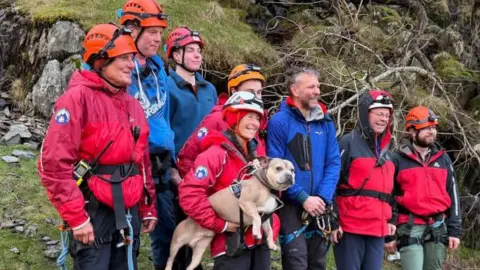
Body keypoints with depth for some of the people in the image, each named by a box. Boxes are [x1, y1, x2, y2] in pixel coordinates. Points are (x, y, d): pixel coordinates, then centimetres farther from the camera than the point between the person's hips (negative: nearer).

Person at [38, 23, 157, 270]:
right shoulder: (79, 97, -12)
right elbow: (54, 163, -17)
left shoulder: (132, 105, 12)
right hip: (94, 212, -7)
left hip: (128, 212, 7)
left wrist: (148, 208, 17)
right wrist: (76, 217, -17)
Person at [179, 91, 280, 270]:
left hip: (260, 240, 8)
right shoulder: (216, 154, -13)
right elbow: (189, 193, -24)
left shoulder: (257, 154, 14)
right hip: (232, 244, -8)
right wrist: (220, 224, -19)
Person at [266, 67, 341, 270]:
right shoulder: (279, 122, -8)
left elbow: (334, 163, 3)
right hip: (291, 206, -5)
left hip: (319, 207, 5)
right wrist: (303, 198, -16)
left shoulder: (326, 123, 8)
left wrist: (323, 197, -11)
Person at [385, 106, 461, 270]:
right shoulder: (398, 160, 0)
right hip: (410, 228, -4)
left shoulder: (443, 158, 12)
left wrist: (455, 230, 6)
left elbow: (452, 195, 13)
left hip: (438, 228, 4)